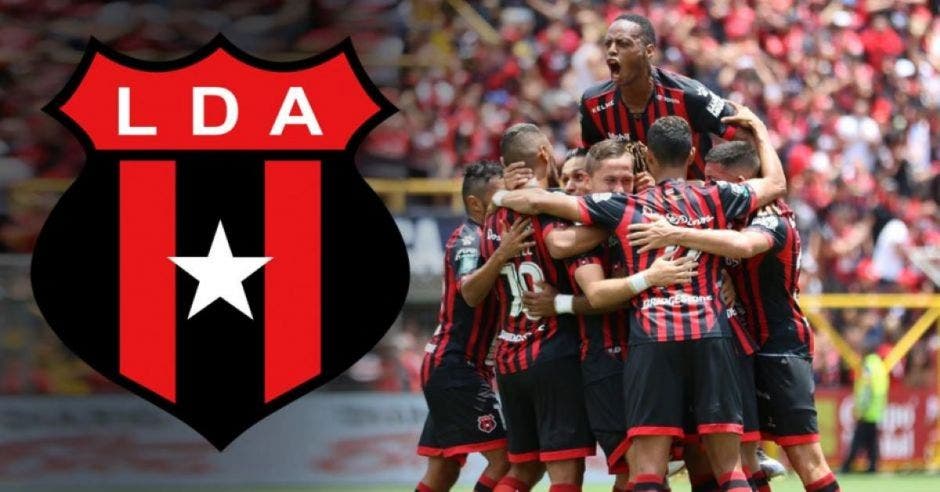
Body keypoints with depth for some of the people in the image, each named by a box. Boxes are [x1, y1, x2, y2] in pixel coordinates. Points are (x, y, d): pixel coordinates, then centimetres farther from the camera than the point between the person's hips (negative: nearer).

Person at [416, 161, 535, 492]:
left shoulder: (481, 238, 14)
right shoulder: (468, 239, -14)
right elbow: (470, 293, -32)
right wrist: (501, 255, -49)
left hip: (445, 366, 10)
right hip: (456, 367, -10)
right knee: (503, 456, -15)